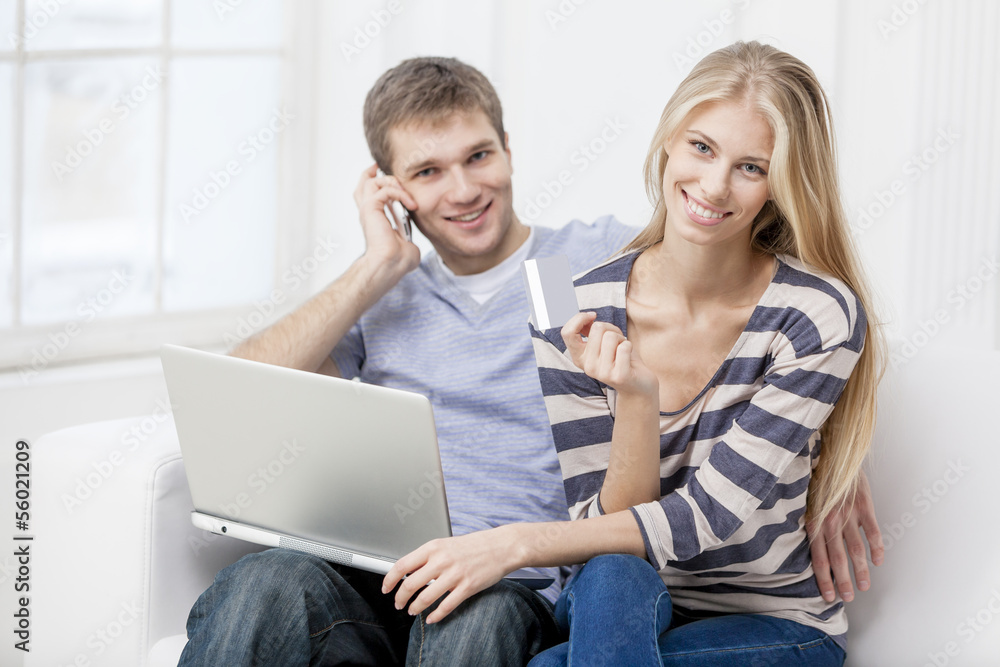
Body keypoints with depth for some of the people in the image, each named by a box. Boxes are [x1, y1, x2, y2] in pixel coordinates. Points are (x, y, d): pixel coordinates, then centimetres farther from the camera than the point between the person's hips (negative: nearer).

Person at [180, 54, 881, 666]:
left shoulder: (601, 259, 13)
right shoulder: (381, 293, 21)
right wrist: (378, 269, 5)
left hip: (516, 592, -2)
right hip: (368, 583, 2)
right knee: (265, 582, -34)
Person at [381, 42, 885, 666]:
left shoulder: (818, 316, -14)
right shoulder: (576, 313, -7)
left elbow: (711, 514, -18)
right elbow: (604, 526, -9)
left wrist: (517, 544, -26)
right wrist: (636, 400, -27)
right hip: (622, 611, 3)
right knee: (613, 578, -34)